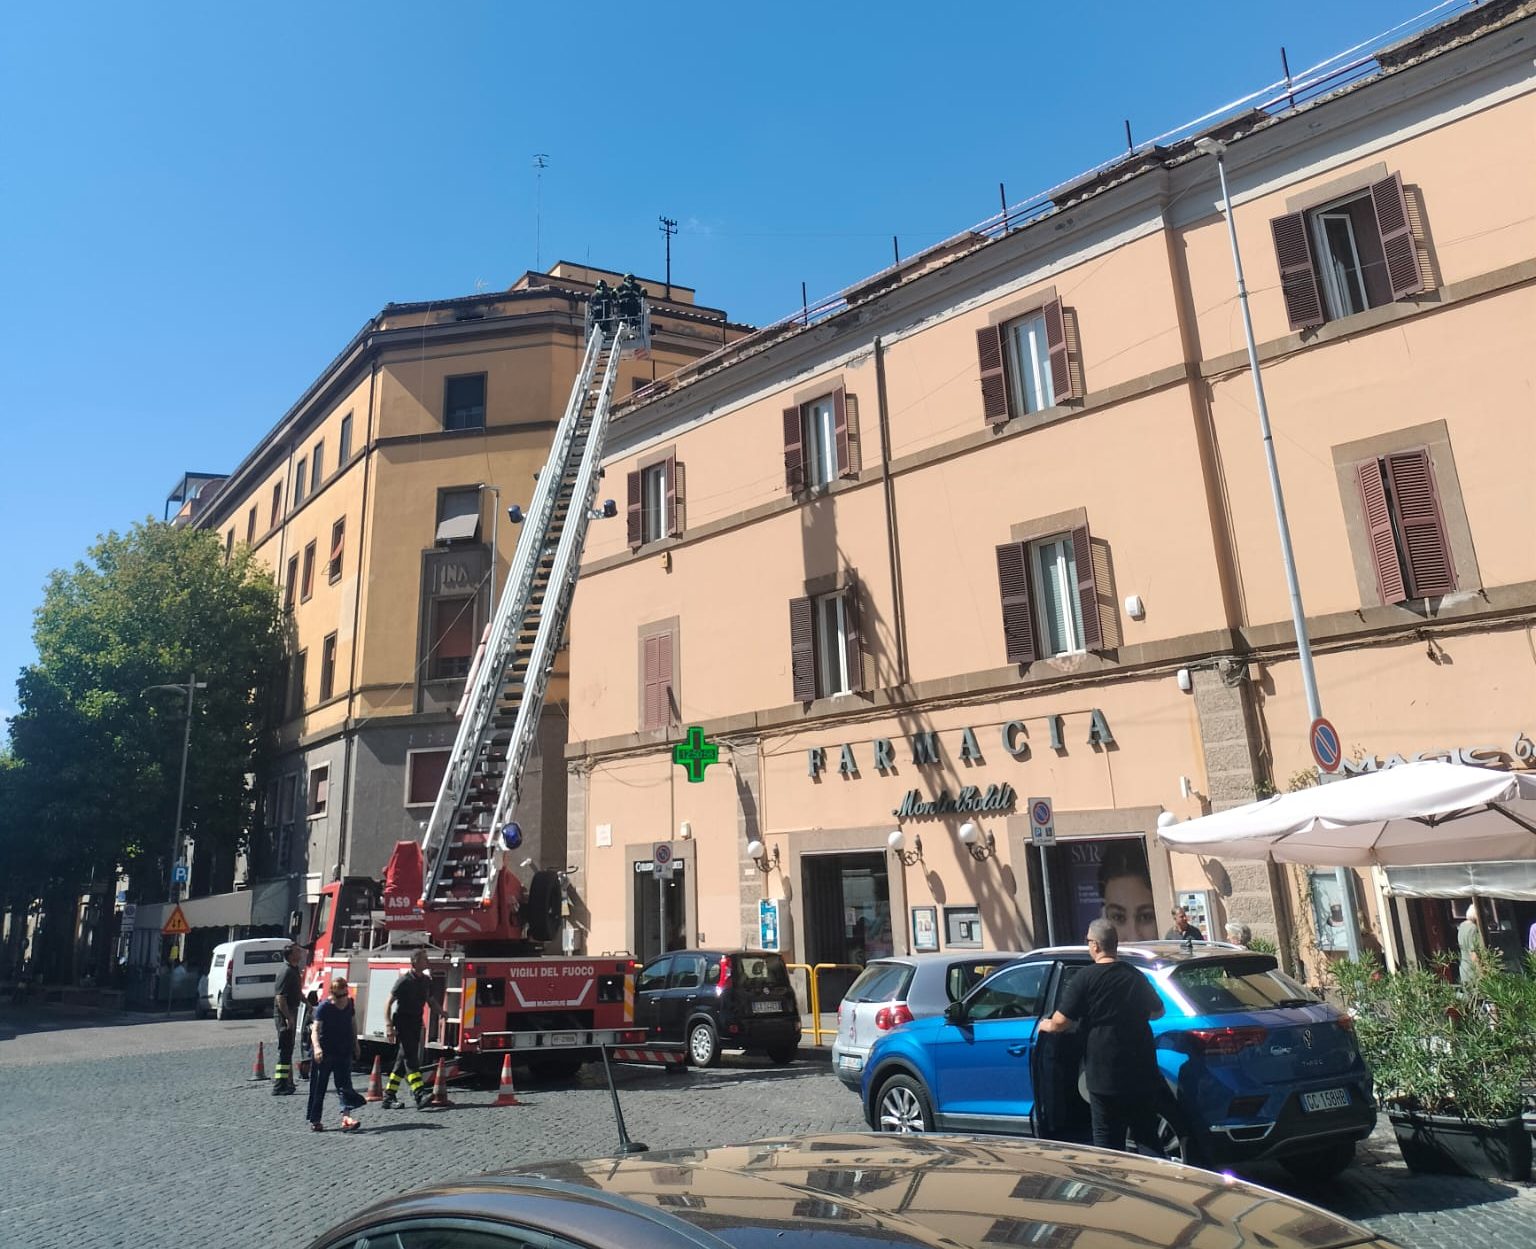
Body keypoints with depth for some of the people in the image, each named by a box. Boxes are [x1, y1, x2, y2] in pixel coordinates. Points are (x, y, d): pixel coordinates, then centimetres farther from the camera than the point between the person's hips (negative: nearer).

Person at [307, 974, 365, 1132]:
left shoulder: (349, 1003, 2)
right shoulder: (324, 1007, -15)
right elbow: (315, 1029, -25)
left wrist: (355, 1044, 21)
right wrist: (317, 1047, -41)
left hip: (344, 1052, 4)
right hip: (325, 1053, -4)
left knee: (345, 1085, -6)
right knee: (318, 1088, 6)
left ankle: (346, 1117, -13)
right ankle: (314, 1121, 17)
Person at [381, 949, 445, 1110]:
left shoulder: (426, 980, 8)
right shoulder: (405, 980, -14)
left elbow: (431, 1001, 19)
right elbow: (388, 1003, -14)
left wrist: (440, 1012, 0)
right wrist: (389, 1026, -23)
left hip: (416, 1022, 8)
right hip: (403, 1021, -8)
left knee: (403, 1059, 10)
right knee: (411, 1056, -16)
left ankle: (389, 1097, 17)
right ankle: (419, 1094, -26)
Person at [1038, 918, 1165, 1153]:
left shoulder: (1084, 978, -12)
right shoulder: (1135, 976, 4)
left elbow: (1061, 1022, -13)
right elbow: (1157, 1011, 20)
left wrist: (1045, 1025, 8)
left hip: (1105, 1075, -5)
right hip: (1142, 1072, 5)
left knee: (1108, 1144, 6)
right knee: (1147, 1138, 17)